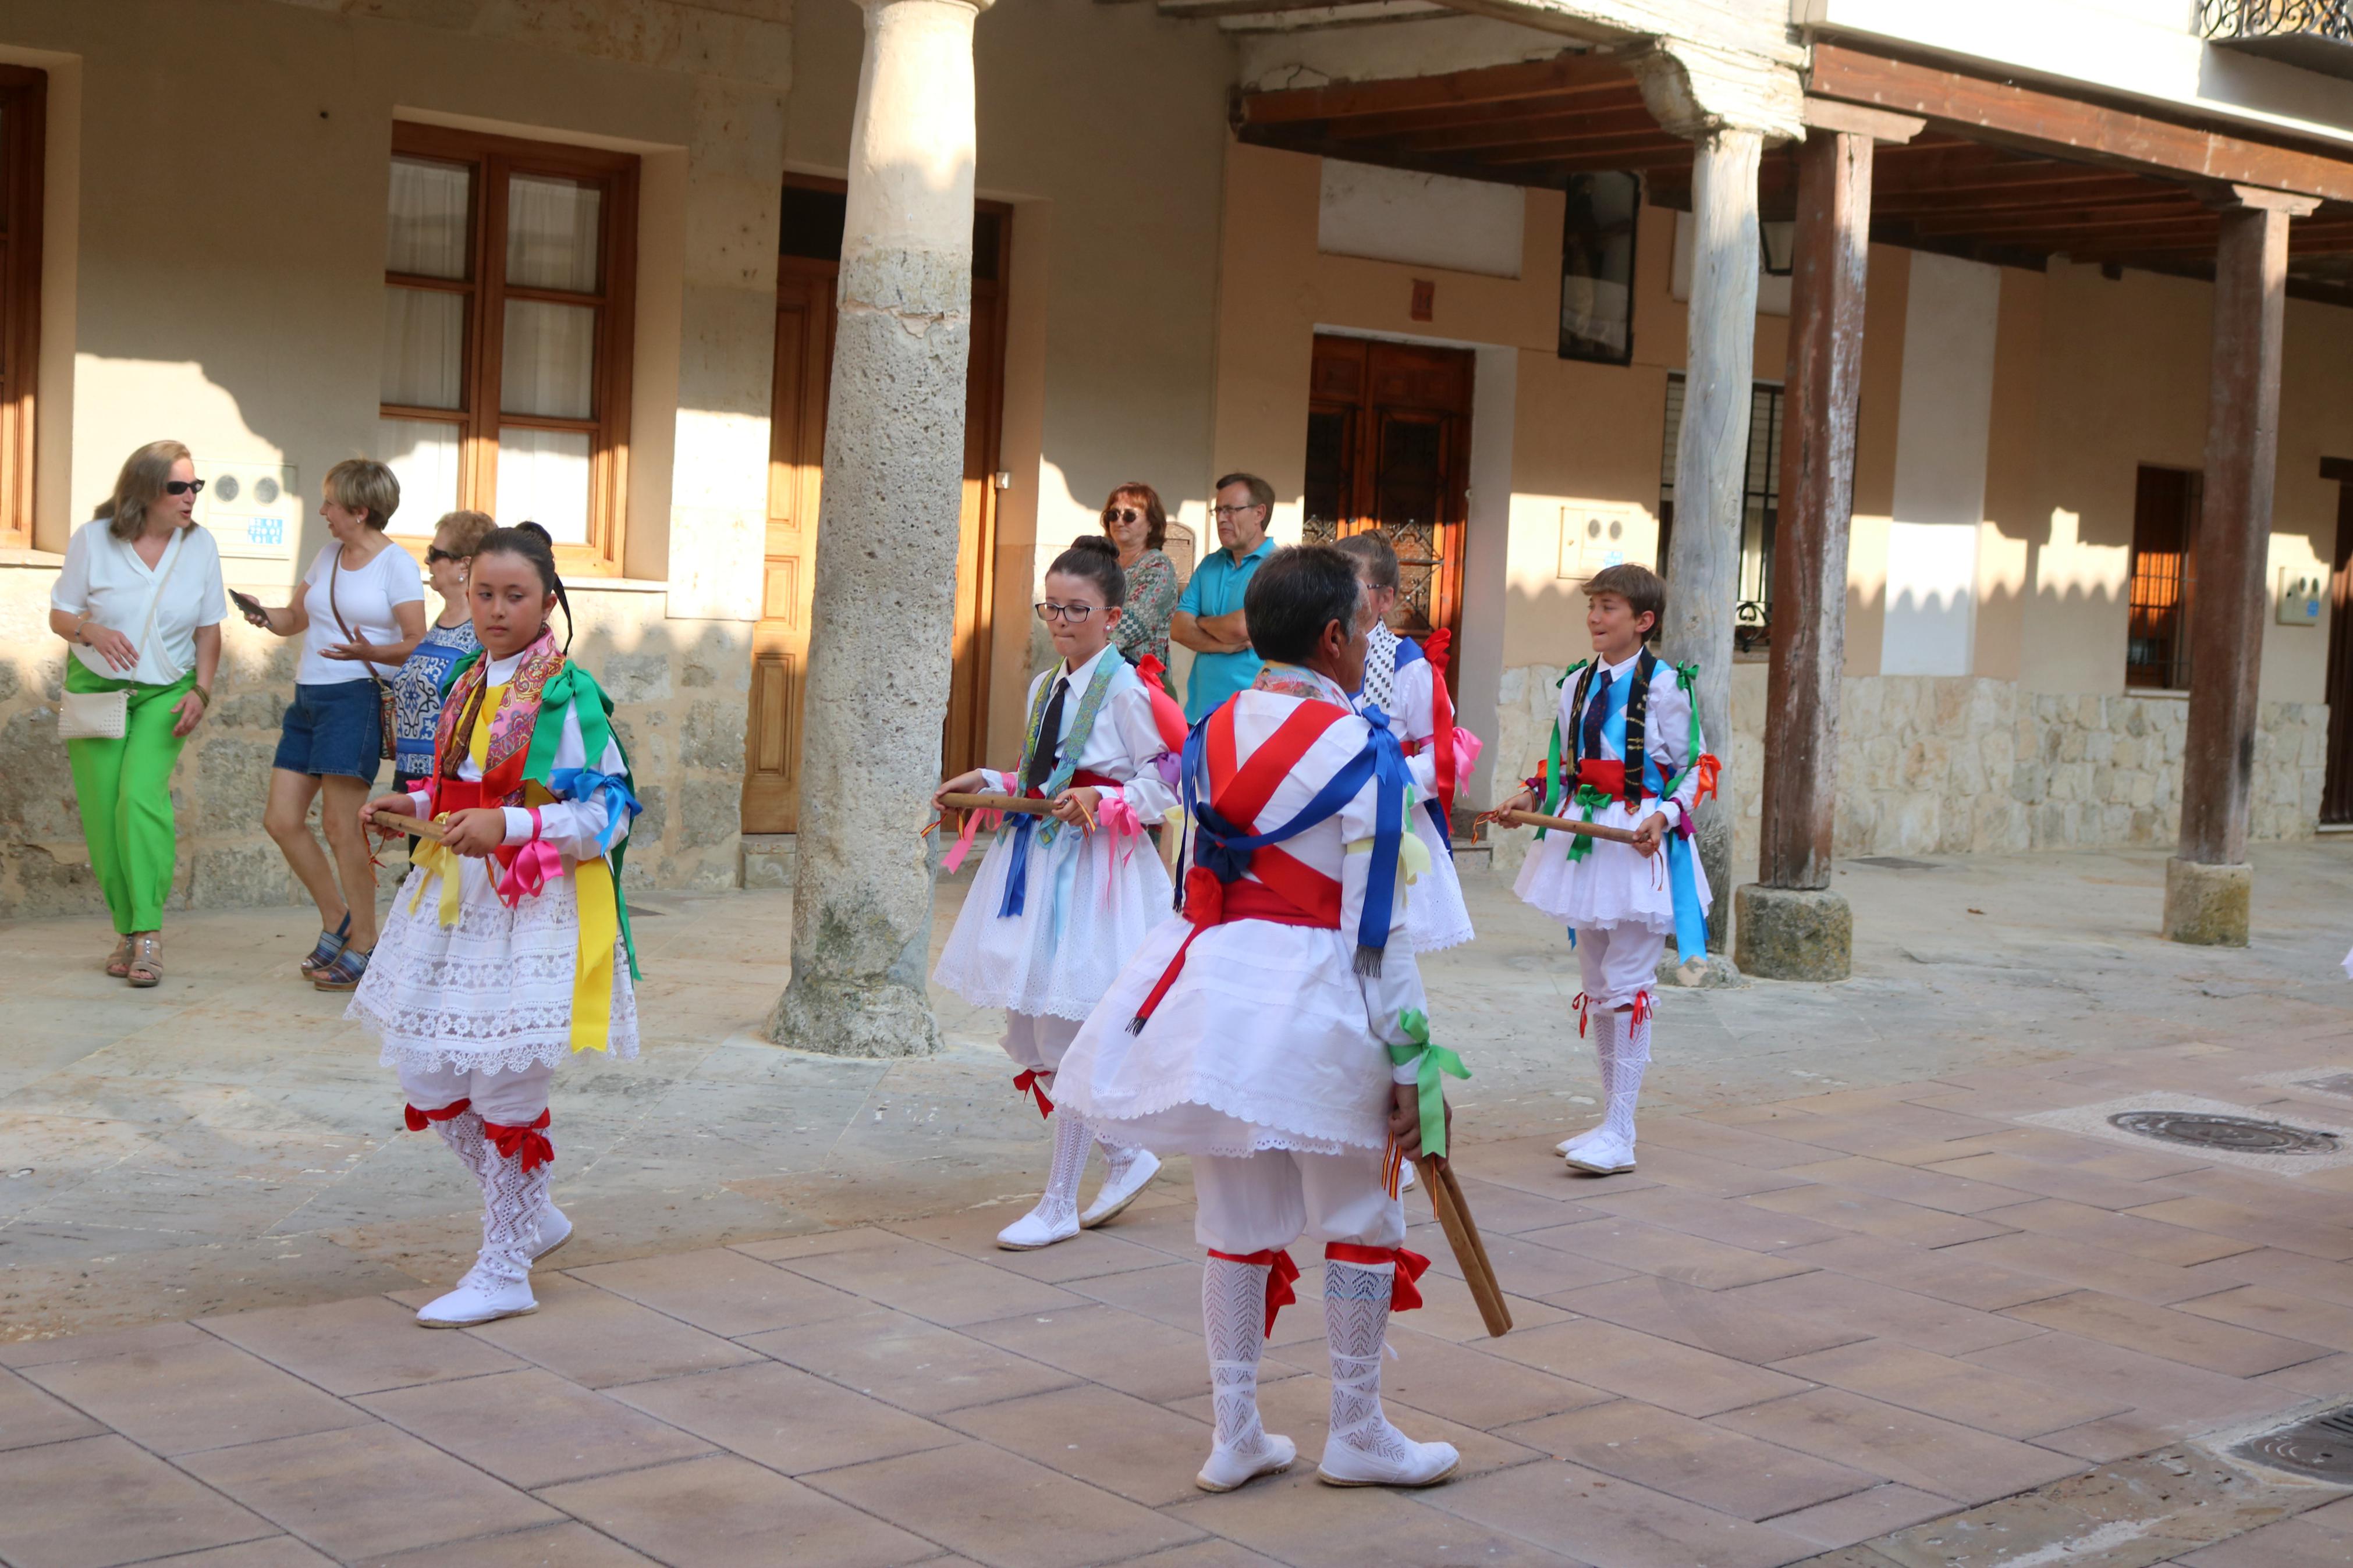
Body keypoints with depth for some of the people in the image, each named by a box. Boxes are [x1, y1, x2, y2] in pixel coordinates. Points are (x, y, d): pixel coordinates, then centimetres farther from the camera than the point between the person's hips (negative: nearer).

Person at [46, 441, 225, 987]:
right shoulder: (92, 540, -6)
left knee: (142, 797, -20)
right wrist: (92, 631, -23)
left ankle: (148, 934, -20)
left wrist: (201, 691, -7)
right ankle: (128, 931, 12)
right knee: (103, 814, -2)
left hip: (164, 694, -1)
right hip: (95, 690, 1)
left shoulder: (201, 546, -2)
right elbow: (60, 615, -1)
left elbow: (208, 630, 5)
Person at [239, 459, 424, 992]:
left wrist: (370, 651, -29)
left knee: (341, 826, -9)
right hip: (309, 698, 8)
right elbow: (297, 618, 23)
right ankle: (335, 919, 22)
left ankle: (363, 946, 3)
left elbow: (417, 644, -11)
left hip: (357, 698, -8)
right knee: (281, 819, 5)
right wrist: (267, 617, 1)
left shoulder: (397, 564, -6)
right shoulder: (330, 554, 16)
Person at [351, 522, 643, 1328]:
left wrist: (509, 826, -25)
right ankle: (534, 1216, 29)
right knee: (428, 1079, 9)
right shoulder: (469, 684, 11)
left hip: (537, 905, -8)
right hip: (458, 897, 8)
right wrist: (417, 804, 6)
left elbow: (609, 813, -15)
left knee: (506, 1086, -3)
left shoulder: (568, 696, -12)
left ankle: (505, 1271, 12)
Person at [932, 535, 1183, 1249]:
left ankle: (1059, 1205, 8)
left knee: (1070, 1034, -4)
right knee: (1031, 1032, 11)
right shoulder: (1044, 686, 15)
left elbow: (1166, 782, -11)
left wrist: (1104, 803, -22)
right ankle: (1125, 1155, 29)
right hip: (1036, 861, 9)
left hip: (1093, 871, -9)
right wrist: (988, 782, 10)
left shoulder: (1125, 690, -11)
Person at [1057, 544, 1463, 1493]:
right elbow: (1378, 925, -13)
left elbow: (1203, 879, 12)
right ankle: (1355, 1434, 21)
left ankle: (1236, 1436, 21)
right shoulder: (1362, 751, -12)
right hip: (1317, 1003, -6)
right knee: (1360, 1224, 11)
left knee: (1236, 1222, 14)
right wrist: (1407, 1064, -8)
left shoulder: (1208, 736, 7)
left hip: (1212, 989, 6)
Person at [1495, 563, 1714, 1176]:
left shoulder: (1665, 686, -10)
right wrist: (1533, 795, 2)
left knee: (1628, 985, -6)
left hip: (1638, 846, -7)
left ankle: (1620, 1134, -2)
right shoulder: (1578, 682, 9)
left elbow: (1696, 768, -6)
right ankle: (1611, 1120, 23)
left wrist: (1665, 817, -21)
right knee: (1595, 983, 13)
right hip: (1582, 839, 7)